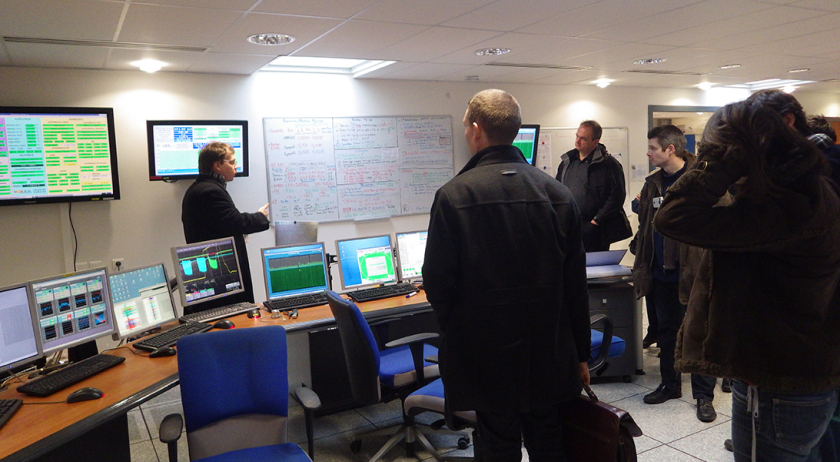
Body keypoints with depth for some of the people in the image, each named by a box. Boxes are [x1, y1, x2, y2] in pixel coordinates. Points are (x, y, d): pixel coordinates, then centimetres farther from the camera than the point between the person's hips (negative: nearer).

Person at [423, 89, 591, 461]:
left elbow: (437, 282, -11)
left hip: (488, 358, -3)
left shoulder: (453, 195, -14)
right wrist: (581, 354, 11)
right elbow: (576, 284, 1)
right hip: (550, 357, 4)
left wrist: (457, 330, 10)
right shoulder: (558, 194, -2)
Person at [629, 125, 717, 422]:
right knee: (666, 330, 17)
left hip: (691, 272, -6)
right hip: (661, 272, 7)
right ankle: (669, 384, 32)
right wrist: (639, 250, 9)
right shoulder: (653, 183, 11)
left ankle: (704, 395, 18)